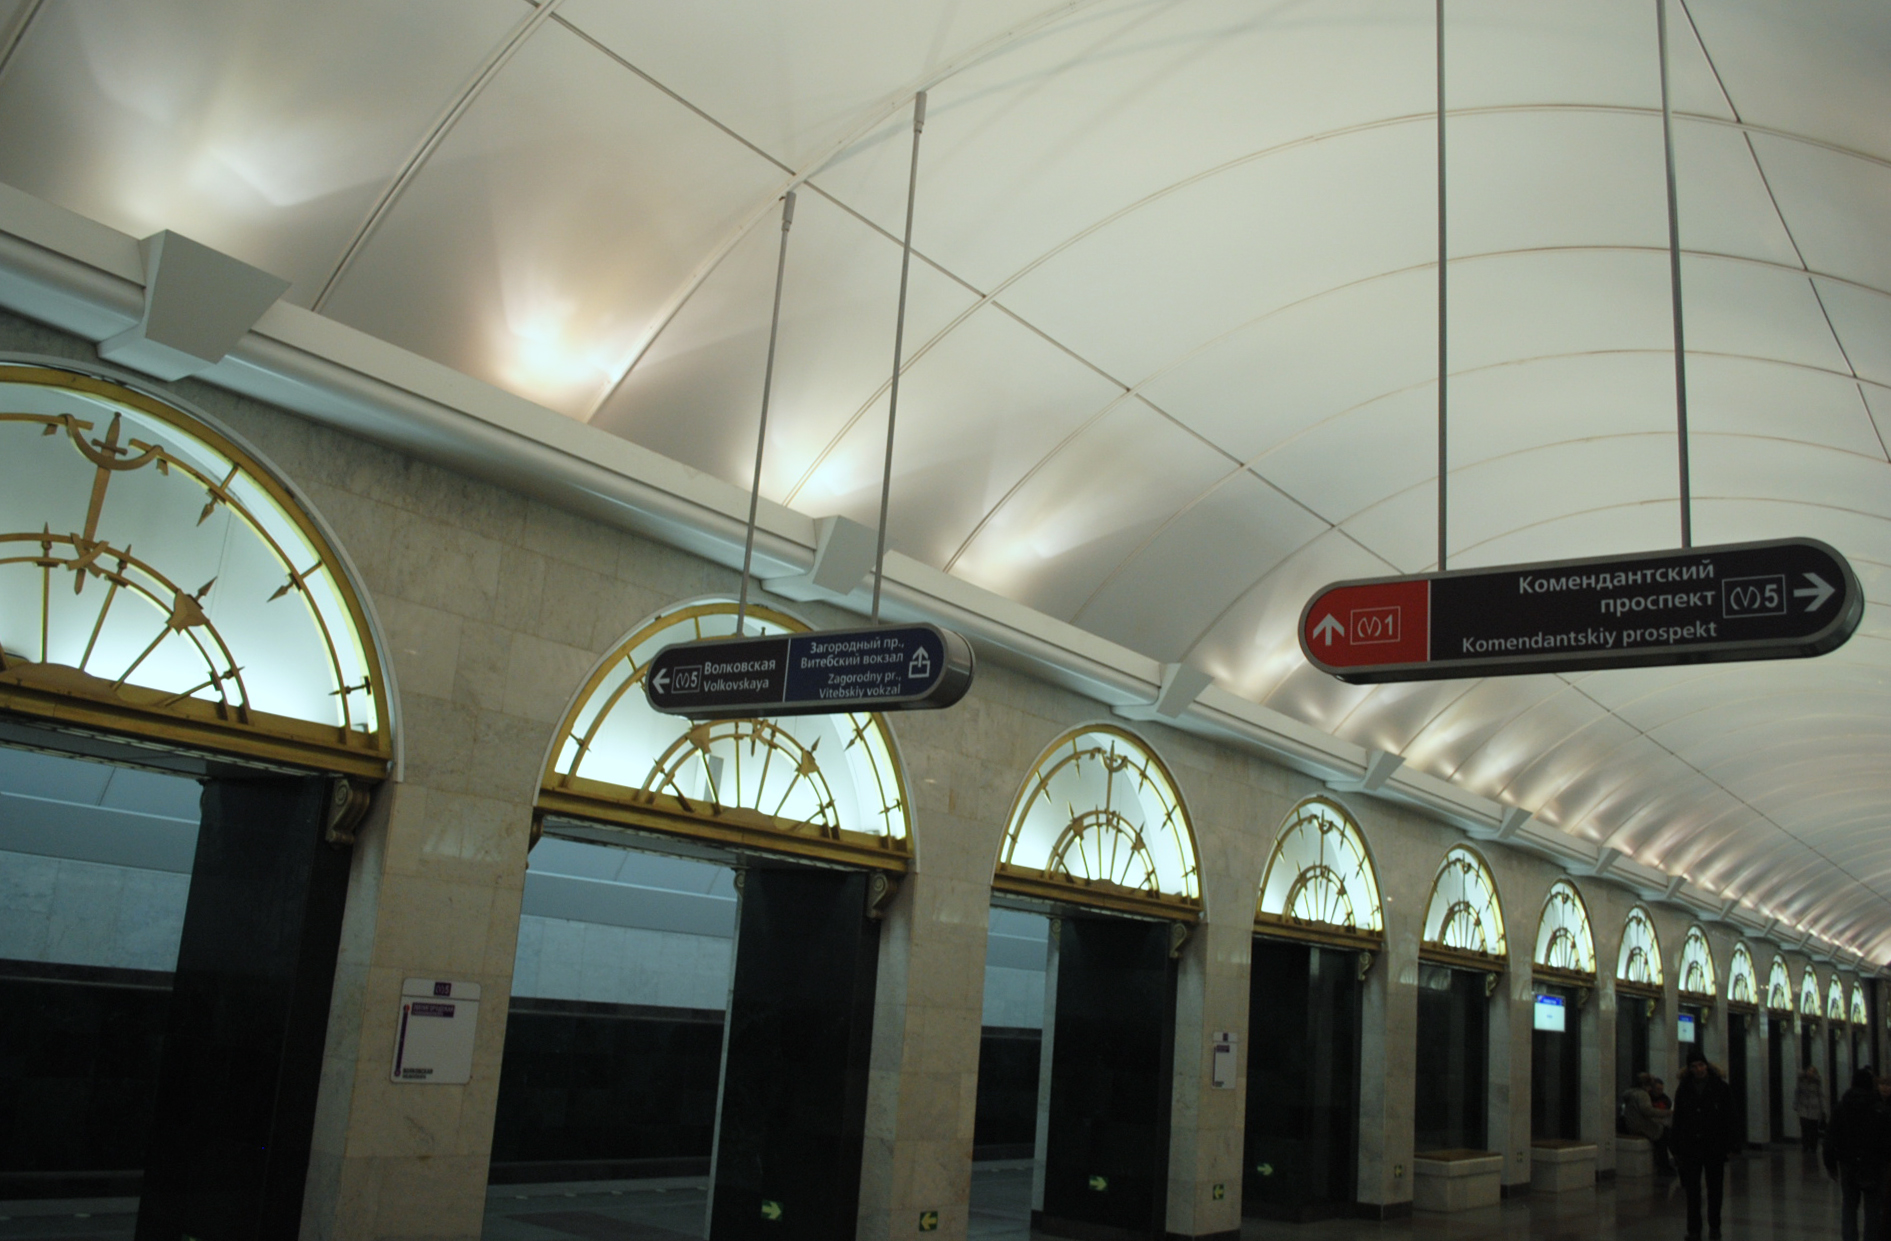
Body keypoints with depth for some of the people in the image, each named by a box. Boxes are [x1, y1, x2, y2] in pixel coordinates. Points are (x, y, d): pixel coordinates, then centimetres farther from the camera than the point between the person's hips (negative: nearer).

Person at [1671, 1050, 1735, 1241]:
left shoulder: (1720, 1088, -3)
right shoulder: (1684, 1090, 3)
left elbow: (1728, 1118, -3)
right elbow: (1677, 1121, 5)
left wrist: (1727, 1144, -11)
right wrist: (1677, 1148, 1)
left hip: (1714, 1146, -1)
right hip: (1691, 1146, 1)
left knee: (1715, 1188, 10)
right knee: (1692, 1189, 0)